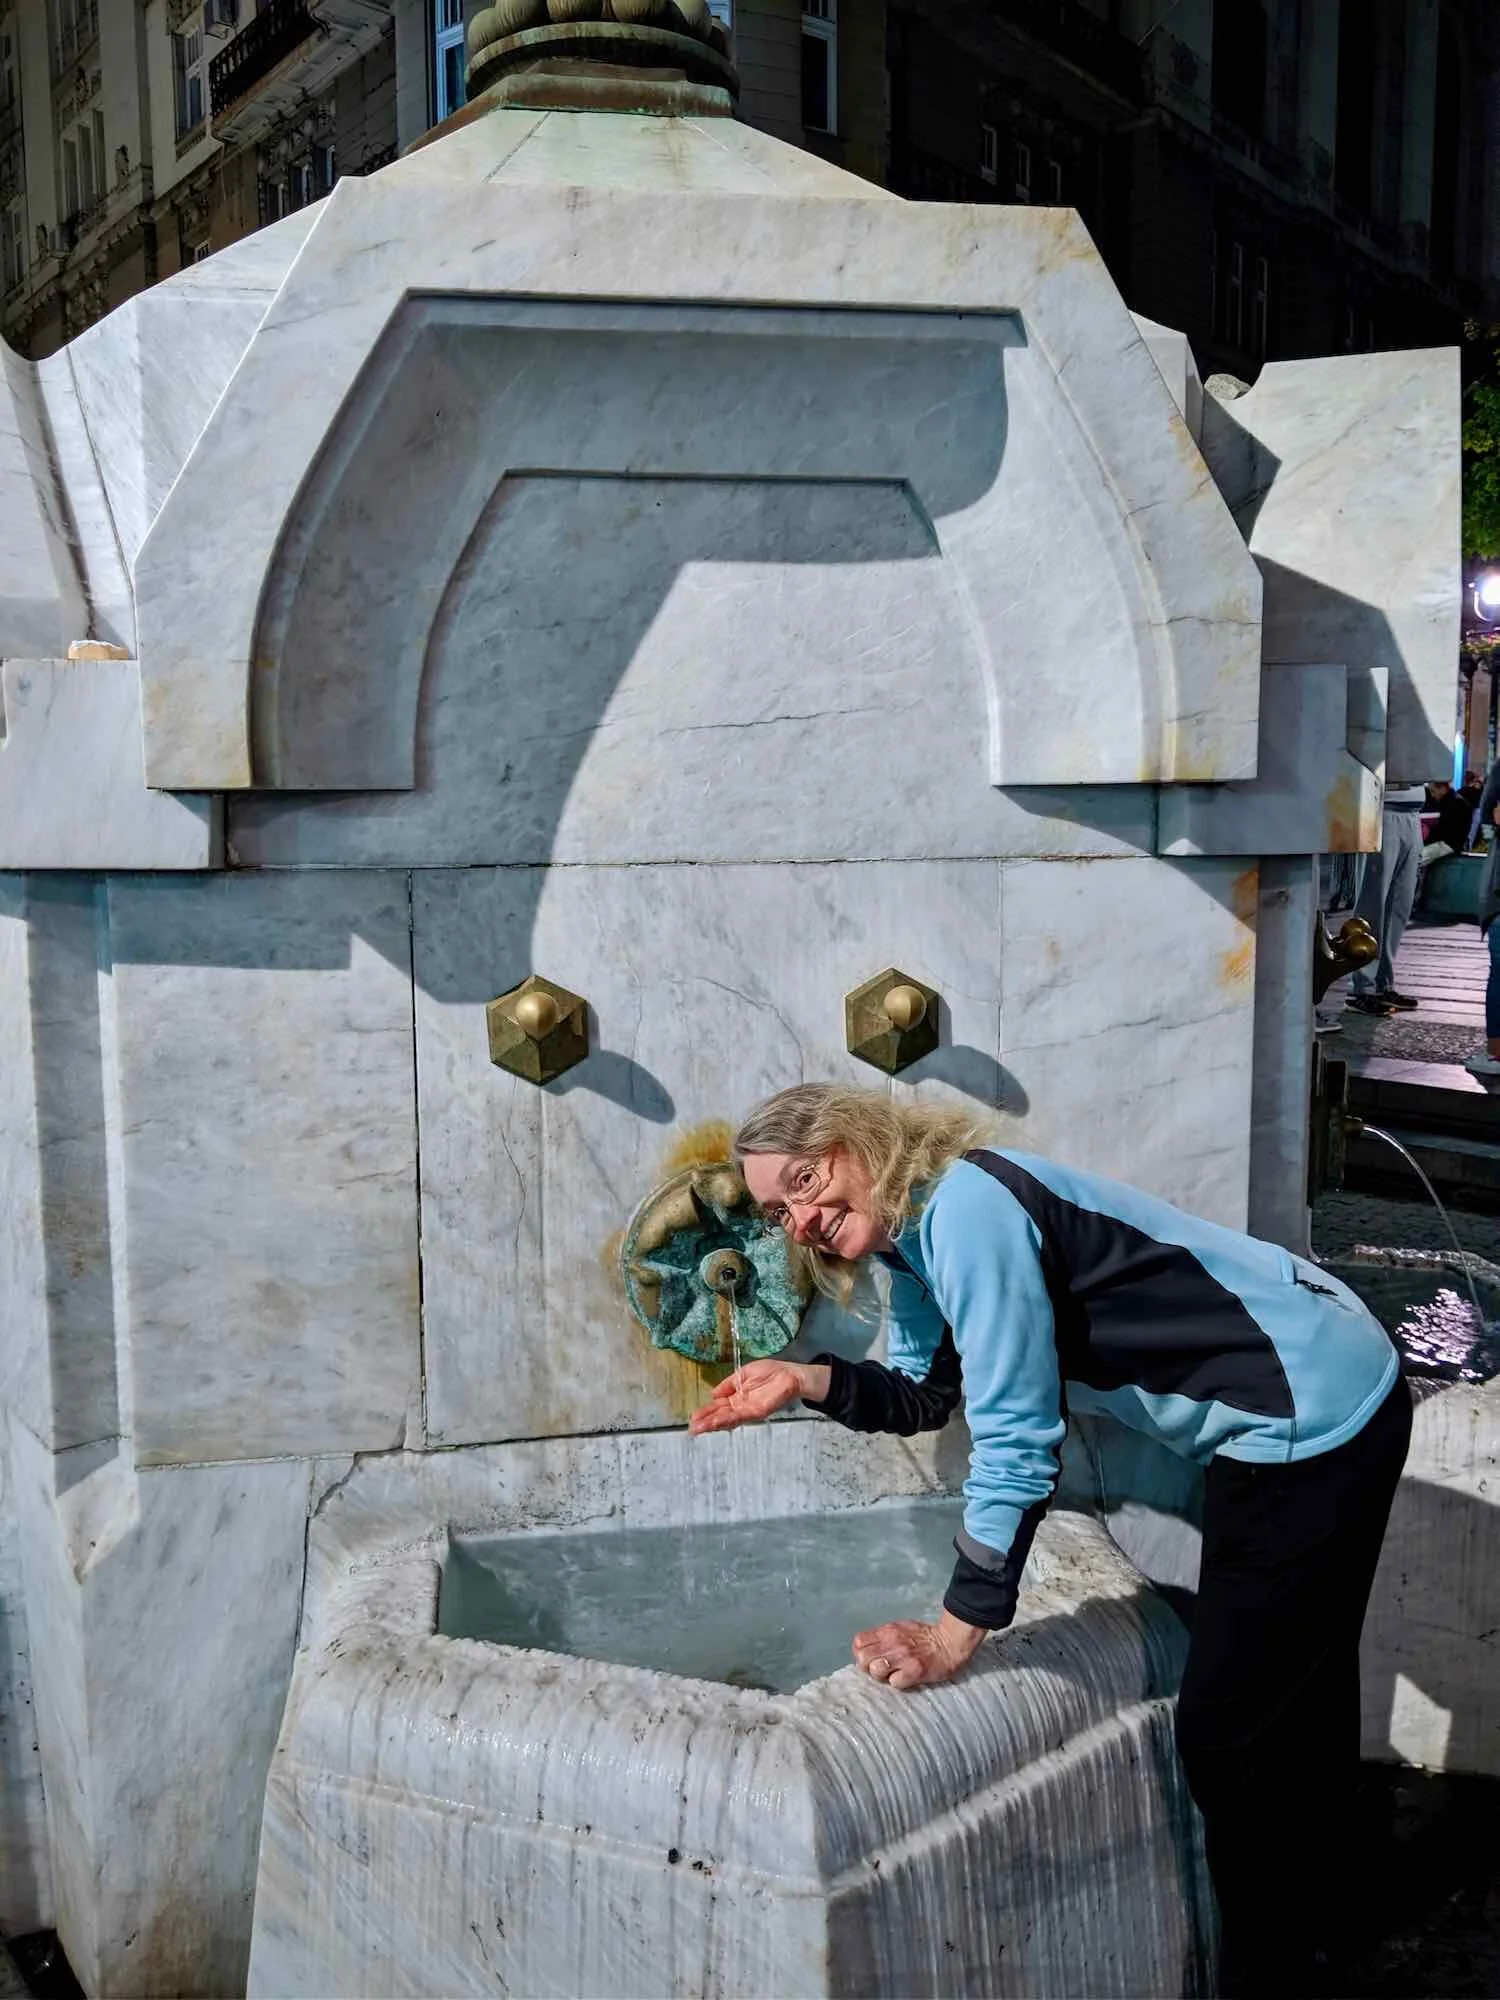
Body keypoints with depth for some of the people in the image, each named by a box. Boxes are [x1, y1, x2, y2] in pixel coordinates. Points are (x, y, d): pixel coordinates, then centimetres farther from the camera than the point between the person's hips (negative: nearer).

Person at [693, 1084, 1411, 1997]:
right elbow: (924, 1395, 10)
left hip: (1317, 1420, -10)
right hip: (1305, 1415, 10)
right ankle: (1309, 1920, 46)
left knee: (1229, 1730, -1)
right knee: (1300, 1689, 26)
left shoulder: (964, 1209, -27)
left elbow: (1016, 1440, -28)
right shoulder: (912, 1233, 3)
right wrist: (807, 1380, -6)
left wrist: (956, 1633, -22)